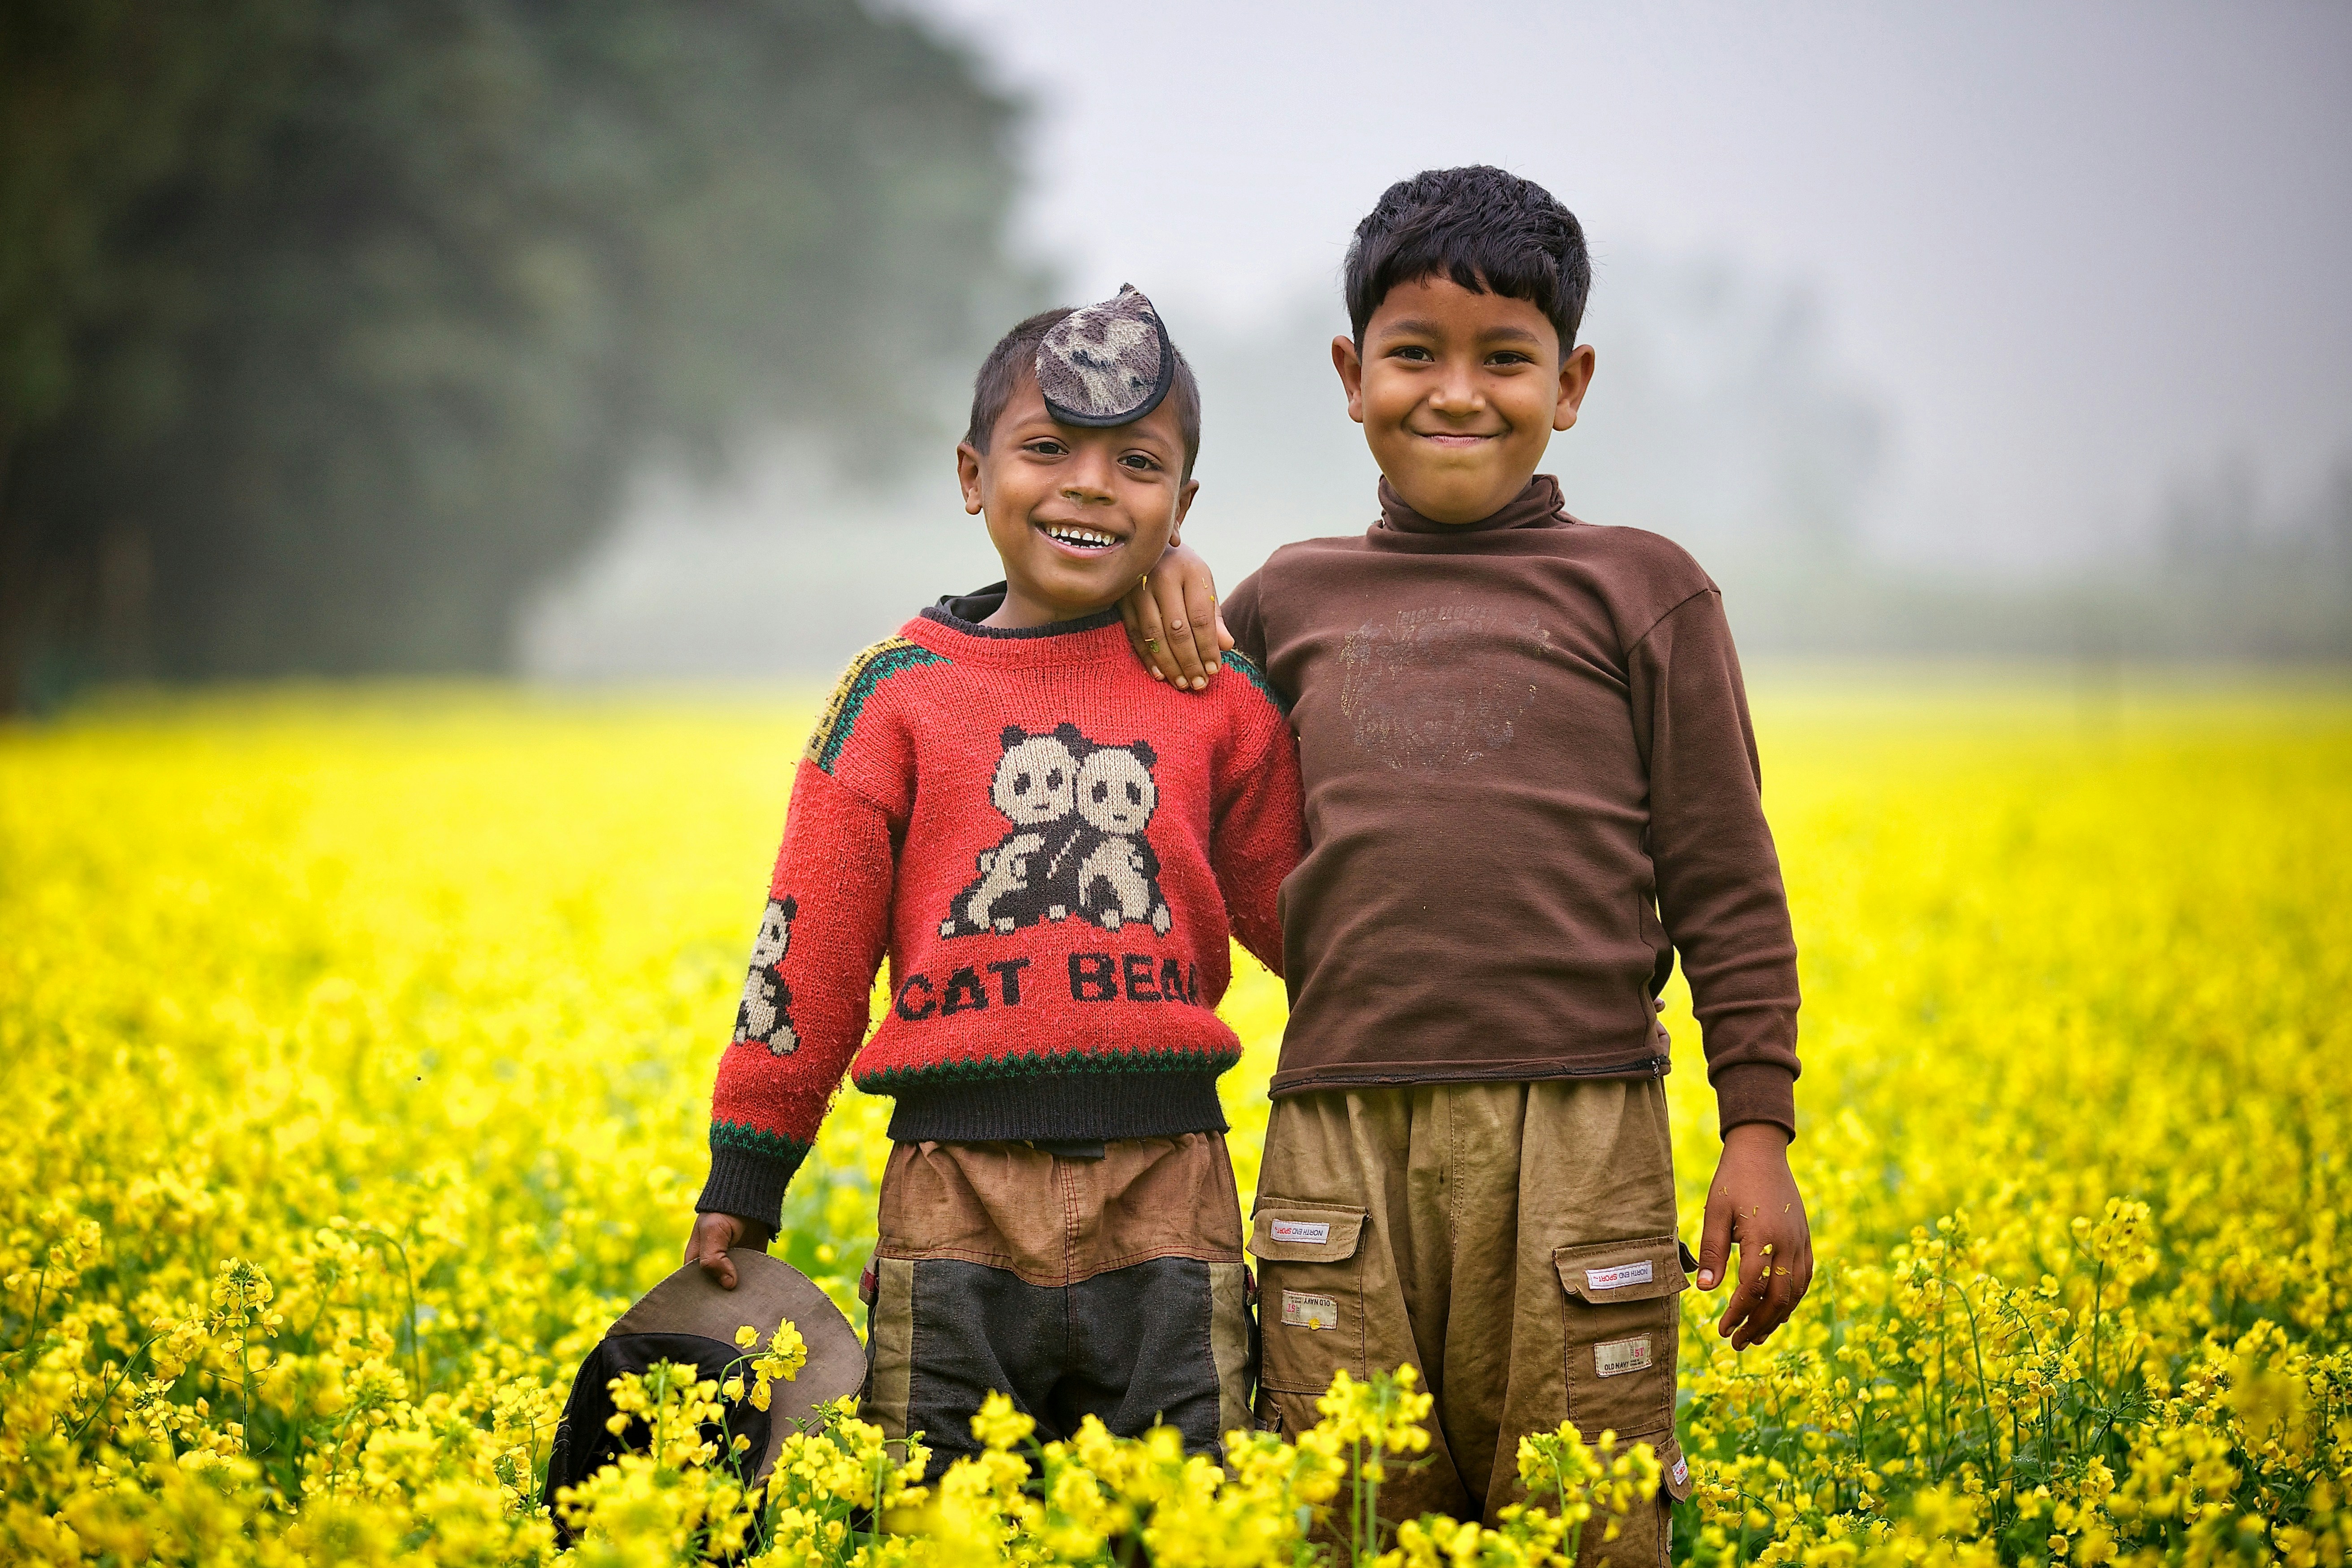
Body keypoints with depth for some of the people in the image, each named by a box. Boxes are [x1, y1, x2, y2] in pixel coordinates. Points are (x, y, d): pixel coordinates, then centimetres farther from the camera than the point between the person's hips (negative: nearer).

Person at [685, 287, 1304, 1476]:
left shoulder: (1223, 698, 8)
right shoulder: (901, 692, 4)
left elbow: (1310, 928, 16)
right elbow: (809, 942, 5)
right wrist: (741, 1183, 6)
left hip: (1165, 1184, 1)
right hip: (957, 1186, -1)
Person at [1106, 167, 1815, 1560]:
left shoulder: (1641, 590, 7)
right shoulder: (1294, 598, 14)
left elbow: (1725, 888, 6)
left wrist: (1760, 1135, -1)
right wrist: (1155, 569, 12)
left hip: (1574, 1137, -2)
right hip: (1342, 1136, 2)